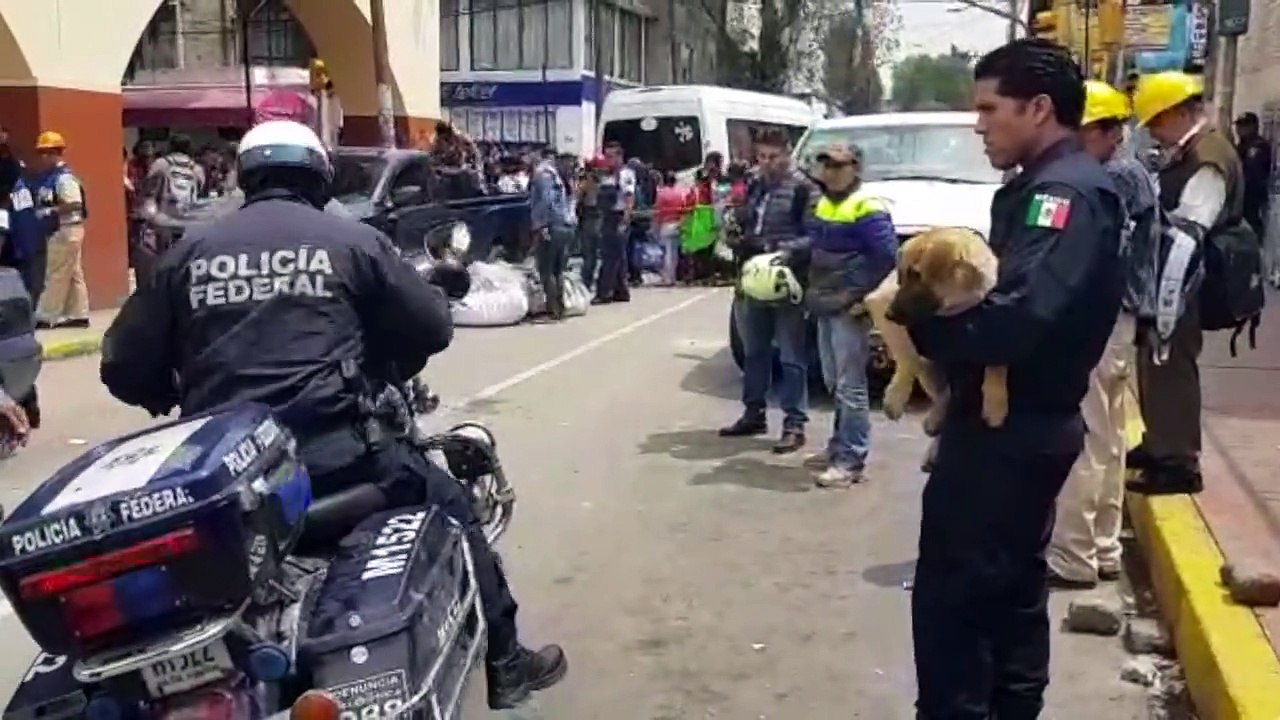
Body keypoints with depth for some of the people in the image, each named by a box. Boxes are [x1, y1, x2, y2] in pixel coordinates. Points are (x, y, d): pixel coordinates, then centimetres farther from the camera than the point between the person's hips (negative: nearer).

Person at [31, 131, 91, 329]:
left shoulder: (64, 177, -16)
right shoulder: (48, 177, 13)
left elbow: (75, 204, -25)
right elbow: (46, 202, 21)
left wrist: (50, 211, -21)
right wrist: (42, 211, 2)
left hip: (66, 230, -10)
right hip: (58, 231, 10)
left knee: (56, 275, -4)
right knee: (73, 274, 11)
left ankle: (45, 317, 2)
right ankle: (78, 315, 15)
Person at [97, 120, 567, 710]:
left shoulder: (189, 251, 10)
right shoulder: (351, 239, 4)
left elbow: (124, 366, 9)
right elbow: (431, 329, 10)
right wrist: (387, 367, 30)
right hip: (331, 456, -2)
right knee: (449, 507, 18)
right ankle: (503, 664, 24)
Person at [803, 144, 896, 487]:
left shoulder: (866, 208, -13)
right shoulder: (823, 204, 15)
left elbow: (887, 257, -19)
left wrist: (858, 295, -18)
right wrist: (814, 291, 13)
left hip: (849, 309, -9)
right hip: (825, 308, 9)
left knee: (850, 386, -6)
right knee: (835, 384, 15)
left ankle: (851, 460, -2)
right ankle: (839, 447, 25)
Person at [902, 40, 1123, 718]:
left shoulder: (1067, 192, -19)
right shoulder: (1042, 187, 14)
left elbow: (1020, 317, -31)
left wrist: (918, 327, -19)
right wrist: (932, 309, -4)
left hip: (1007, 429, -11)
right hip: (1020, 423, 11)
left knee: (952, 593, -4)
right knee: (1010, 587, 20)